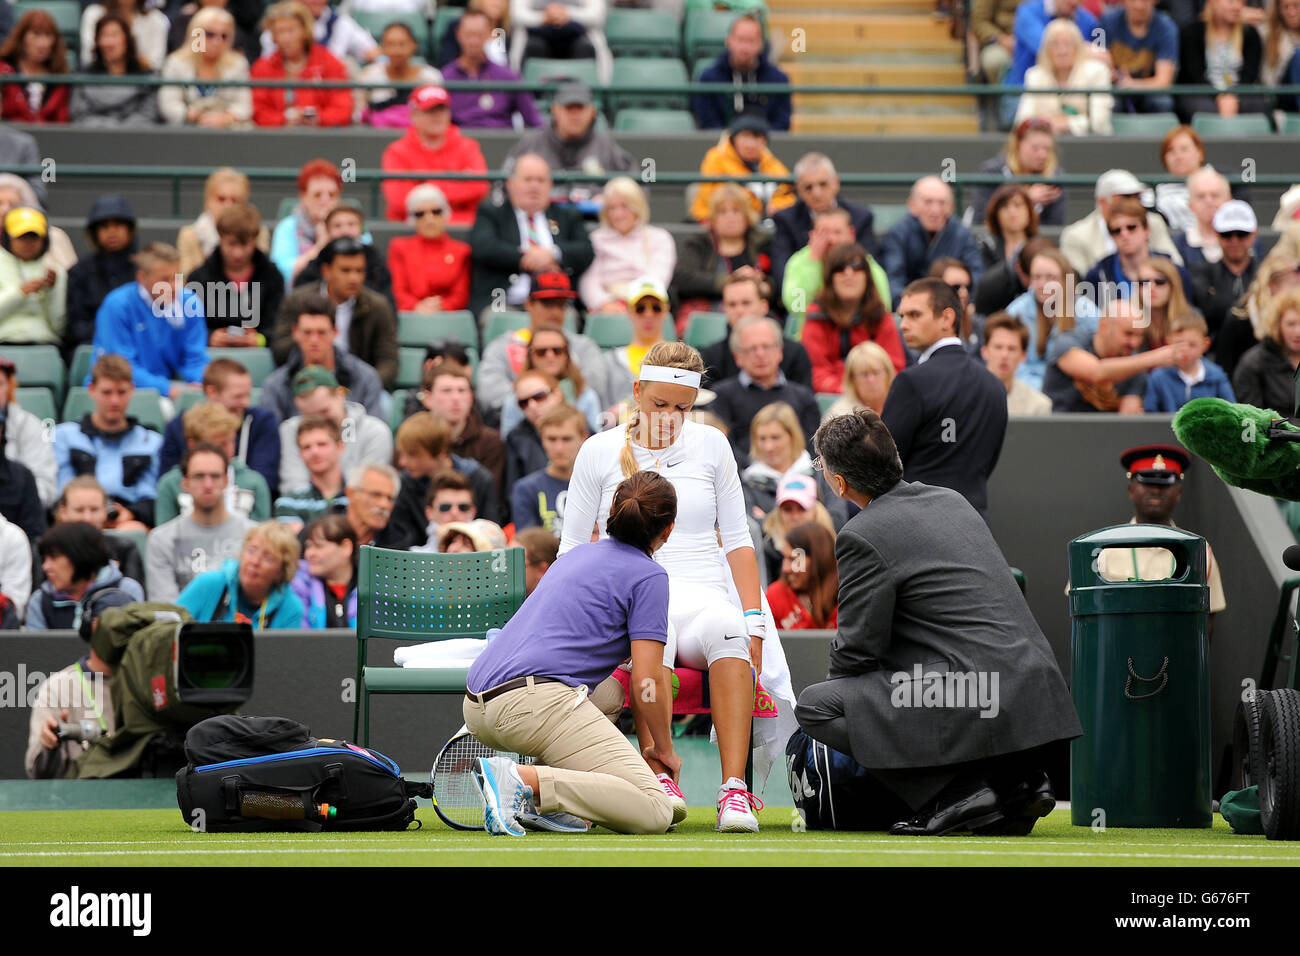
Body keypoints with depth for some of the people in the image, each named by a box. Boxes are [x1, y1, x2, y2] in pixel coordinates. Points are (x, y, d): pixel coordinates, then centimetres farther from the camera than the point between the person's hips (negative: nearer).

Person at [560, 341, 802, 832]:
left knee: (726, 626, -37)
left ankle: (734, 789, -45)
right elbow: (571, 551, 11)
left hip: (702, 595, 1)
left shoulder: (711, 445, 13)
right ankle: (661, 780, -46)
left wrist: (754, 620, 0)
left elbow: (737, 541, 13)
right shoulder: (598, 451, 9)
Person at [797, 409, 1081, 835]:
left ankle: (957, 792, -8)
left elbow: (858, 651, -5)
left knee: (814, 704, -2)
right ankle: (1014, 781, 13)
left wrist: (828, 697, 17)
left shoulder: (863, 537, -8)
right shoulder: (950, 501, 18)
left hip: (974, 710, -9)